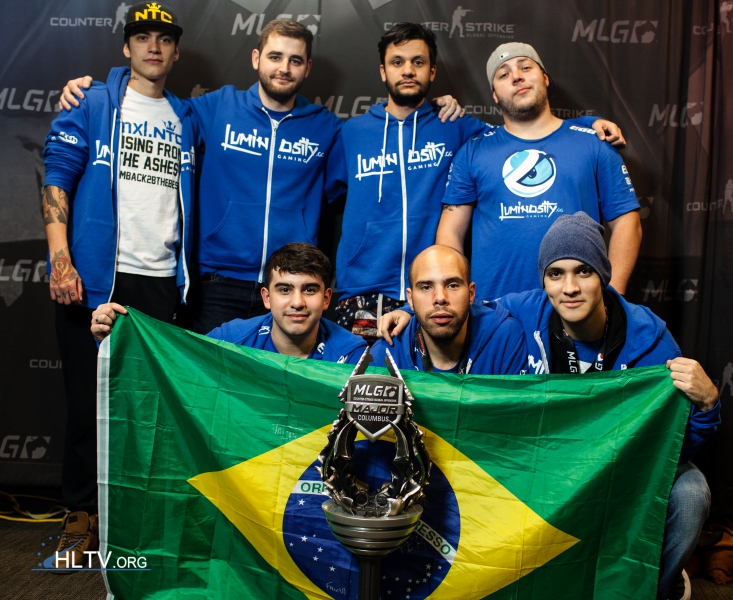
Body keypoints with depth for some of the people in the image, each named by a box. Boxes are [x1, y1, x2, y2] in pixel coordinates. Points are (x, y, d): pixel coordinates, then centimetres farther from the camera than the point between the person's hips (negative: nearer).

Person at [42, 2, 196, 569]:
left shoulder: (186, 119, 15)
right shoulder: (93, 105, 5)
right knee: (88, 396, 3)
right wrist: (61, 260, -13)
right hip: (94, 276, -2)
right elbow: (57, 179, -2)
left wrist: (187, 272, 7)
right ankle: (82, 512, 18)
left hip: (161, 279, 3)